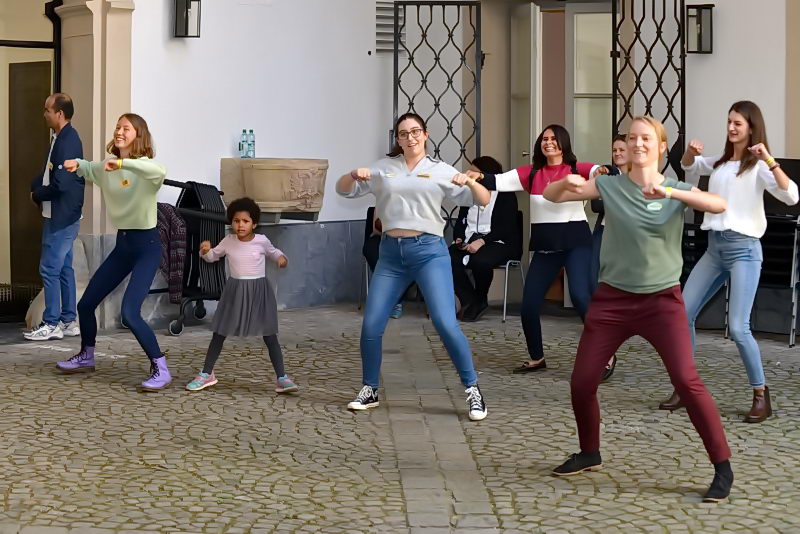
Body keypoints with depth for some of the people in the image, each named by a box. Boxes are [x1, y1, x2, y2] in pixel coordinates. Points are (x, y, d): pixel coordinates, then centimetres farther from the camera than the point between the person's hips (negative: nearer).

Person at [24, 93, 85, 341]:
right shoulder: (61, 138, 11)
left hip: (62, 216, -10)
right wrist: (36, 187, 1)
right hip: (61, 216, 10)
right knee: (63, 268, 14)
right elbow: (49, 172, 19)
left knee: (50, 269, -6)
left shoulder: (68, 141, -19)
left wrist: (38, 195, -9)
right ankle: (68, 321, 20)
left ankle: (51, 324, 0)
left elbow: (61, 184, -24)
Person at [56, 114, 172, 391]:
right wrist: (76, 164, 7)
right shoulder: (107, 166, 7)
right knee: (86, 304, 14)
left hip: (146, 244, -8)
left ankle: (161, 370, -8)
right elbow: (88, 169, 27)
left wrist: (122, 162, -44)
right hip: (122, 243, 8)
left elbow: (160, 172, -40)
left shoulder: (143, 166, -15)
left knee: (130, 313, -20)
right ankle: (86, 357, 37)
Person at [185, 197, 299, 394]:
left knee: (270, 335, -3)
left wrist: (281, 257, -6)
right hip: (235, 291, 2)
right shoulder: (228, 241, -4)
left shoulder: (261, 240, -7)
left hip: (259, 291, -2)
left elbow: (272, 252, 15)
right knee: (219, 333, 7)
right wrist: (205, 251, -10)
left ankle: (282, 378, 1)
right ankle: (206, 374, 21)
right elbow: (213, 256, 12)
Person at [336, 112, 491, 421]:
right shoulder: (384, 168, 10)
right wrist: (354, 174, -9)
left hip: (429, 250, -3)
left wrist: (469, 181, -19)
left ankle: (473, 390, 0)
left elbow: (483, 201, 2)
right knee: (371, 325, 1)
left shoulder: (441, 171, 5)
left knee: (446, 324, -14)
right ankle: (370, 390, 20)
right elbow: (343, 190, 13)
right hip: (391, 253, 3)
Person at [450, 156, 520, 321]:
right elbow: (460, 221, 15)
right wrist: (459, 238, -7)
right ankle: (470, 302, -17)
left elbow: (506, 228, -11)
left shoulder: (506, 196, 0)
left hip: (498, 243, -5)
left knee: (480, 261, -38)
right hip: (469, 241, 5)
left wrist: (482, 241, -22)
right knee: (449, 259, -27)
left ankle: (480, 301, -9)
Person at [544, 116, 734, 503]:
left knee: (687, 381, -15)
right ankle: (589, 454, 29)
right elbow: (550, 196, -1)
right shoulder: (610, 186, 0)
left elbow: (719, 205, -22)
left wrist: (670, 192, -34)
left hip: (662, 300, -2)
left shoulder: (677, 190, -3)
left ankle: (723, 467, -4)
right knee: (581, 382, 3)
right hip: (612, 298, 2)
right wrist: (567, 182, -24)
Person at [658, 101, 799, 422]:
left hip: (743, 250, -7)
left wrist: (770, 161, -29)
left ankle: (761, 396, 1)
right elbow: (688, 167, 32)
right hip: (714, 247, 7)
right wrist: (691, 152, 9)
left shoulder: (758, 166, -6)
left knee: (738, 328, -14)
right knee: (682, 314, 2)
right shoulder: (718, 163, 13)